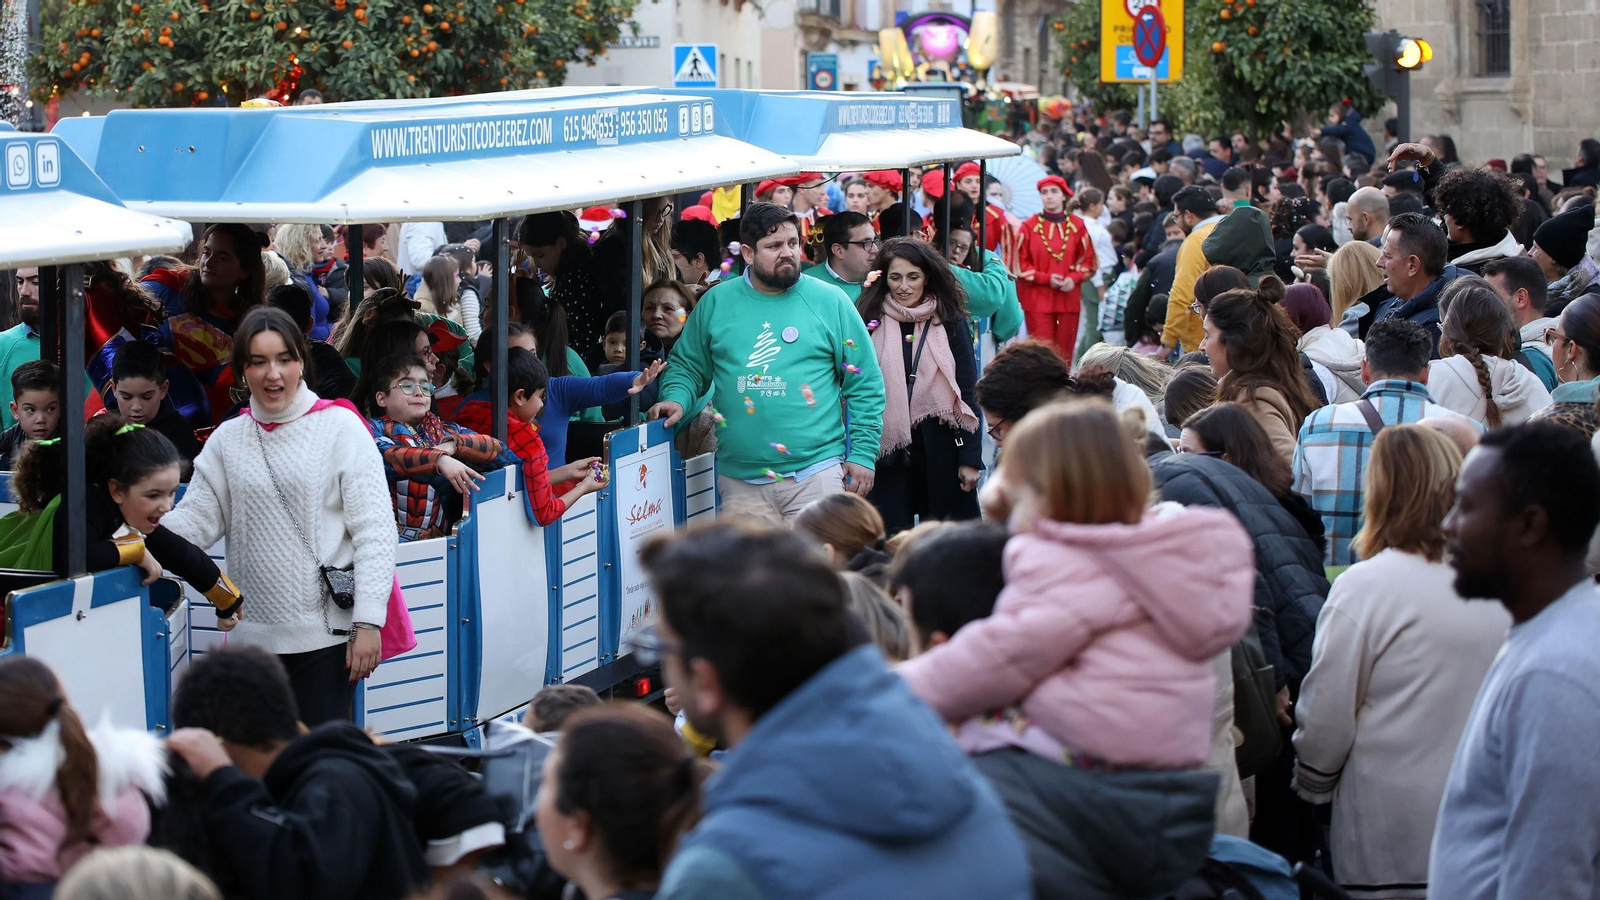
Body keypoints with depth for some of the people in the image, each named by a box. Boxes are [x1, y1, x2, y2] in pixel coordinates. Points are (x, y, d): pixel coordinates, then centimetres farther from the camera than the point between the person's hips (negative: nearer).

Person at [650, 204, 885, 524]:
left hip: (817, 474, -2)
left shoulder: (829, 301, 4)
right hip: (740, 481, 2)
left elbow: (865, 384, 5)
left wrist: (862, 453, -1)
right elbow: (686, 366, 17)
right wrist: (676, 399, -5)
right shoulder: (717, 302, 8)